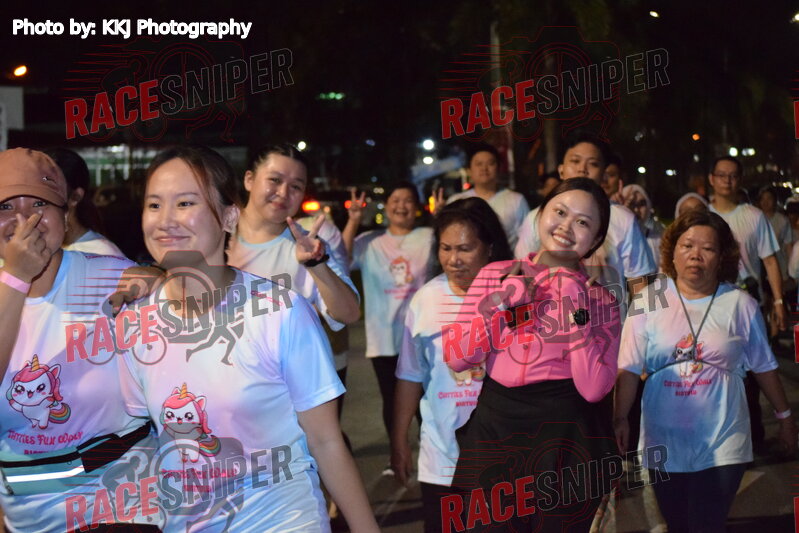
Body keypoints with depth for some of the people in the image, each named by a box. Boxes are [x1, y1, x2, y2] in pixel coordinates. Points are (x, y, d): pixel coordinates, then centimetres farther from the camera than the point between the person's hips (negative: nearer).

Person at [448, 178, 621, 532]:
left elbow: (593, 389, -13)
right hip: (493, 430, 2)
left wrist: (576, 311, -17)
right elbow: (455, 357, -2)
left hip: (565, 440, -1)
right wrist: (503, 302, -11)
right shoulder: (495, 276, 4)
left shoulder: (600, 300, -1)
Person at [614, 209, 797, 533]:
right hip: (665, 442, 1)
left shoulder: (740, 305, -2)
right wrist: (620, 418, -8)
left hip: (722, 444, -1)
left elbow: (764, 367, 8)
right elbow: (630, 368, -2)